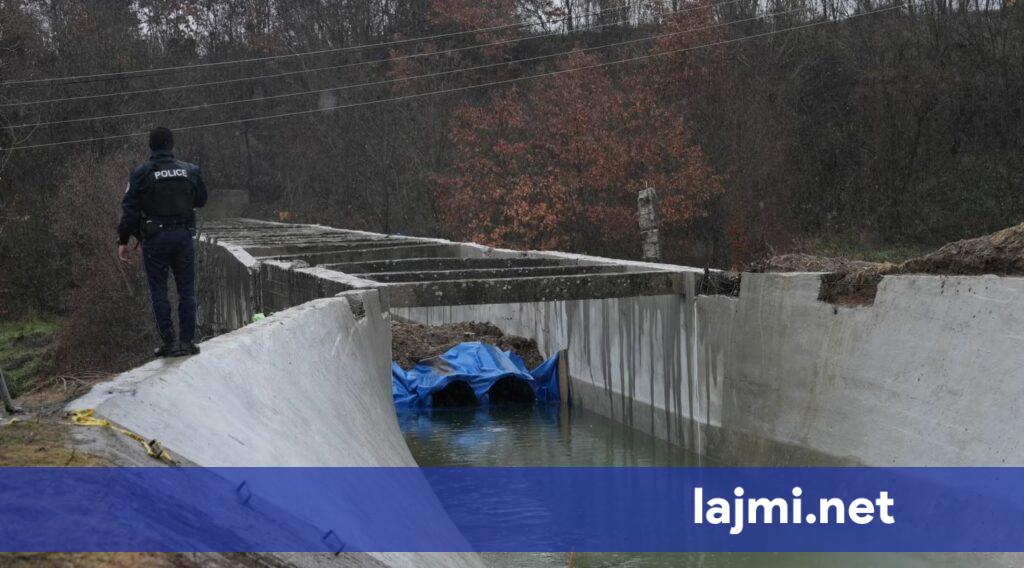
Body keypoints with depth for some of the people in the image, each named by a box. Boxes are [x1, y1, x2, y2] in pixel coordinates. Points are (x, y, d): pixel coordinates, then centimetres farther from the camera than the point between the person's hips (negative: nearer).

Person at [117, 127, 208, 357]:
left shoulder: (141, 174, -7)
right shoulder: (190, 170, 1)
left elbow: (129, 209, -8)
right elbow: (201, 200, 14)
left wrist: (123, 240, -1)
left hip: (154, 239, -2)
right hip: (184, 235, 2)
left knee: (159, 291, 5)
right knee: (186, 289, 9)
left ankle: (169, 342, 3)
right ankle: (187, 341, 8)